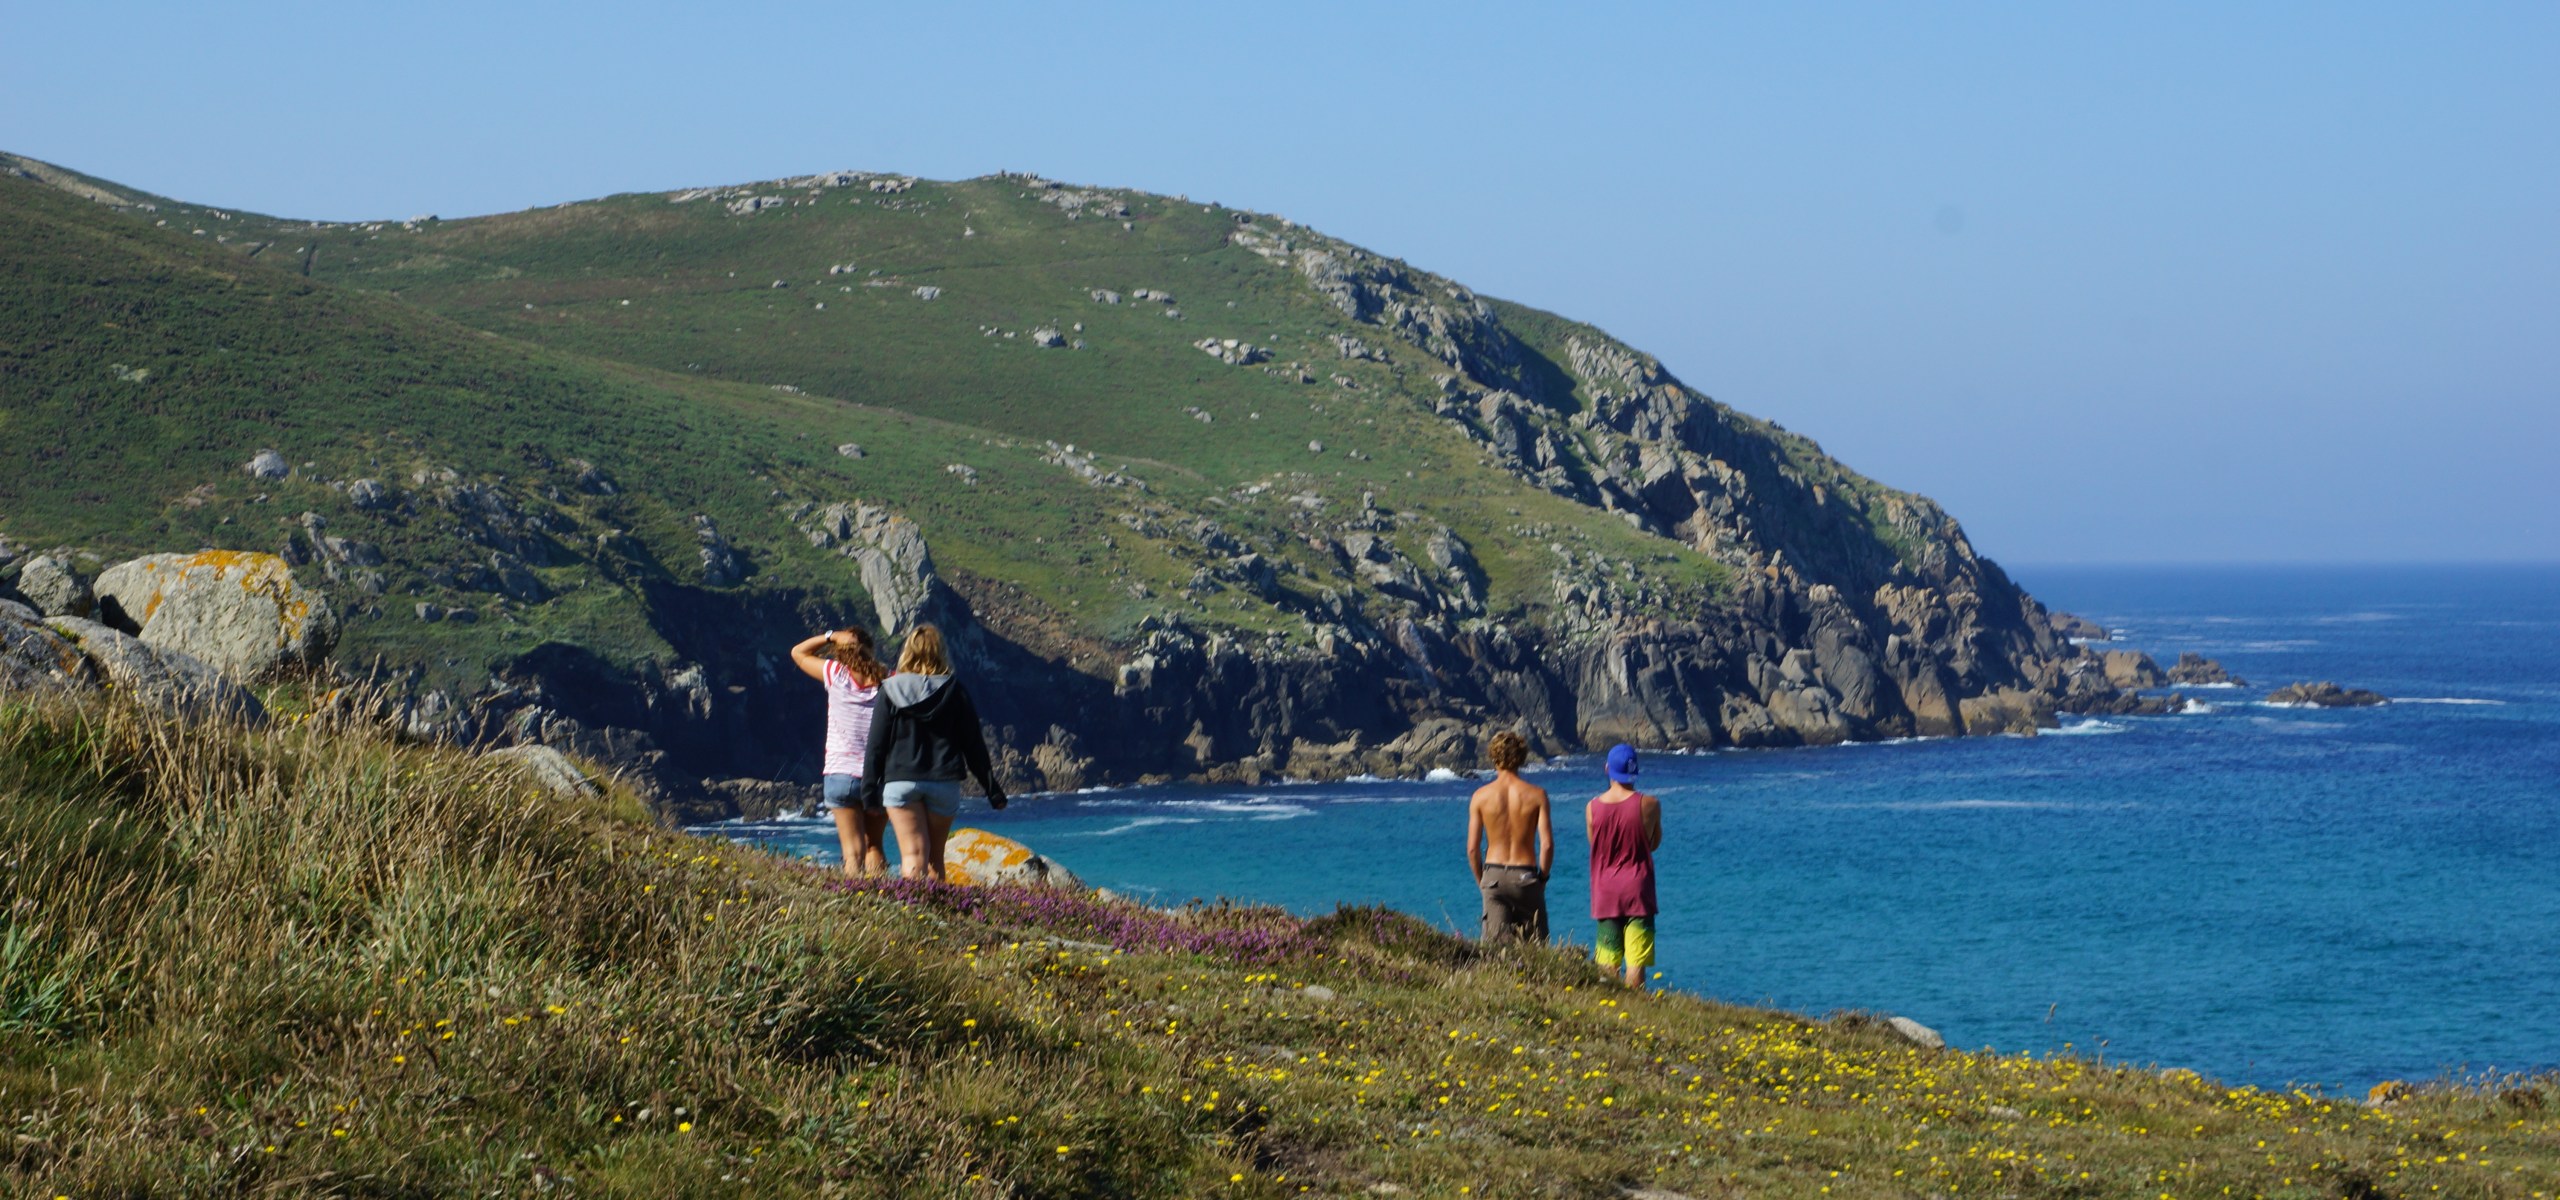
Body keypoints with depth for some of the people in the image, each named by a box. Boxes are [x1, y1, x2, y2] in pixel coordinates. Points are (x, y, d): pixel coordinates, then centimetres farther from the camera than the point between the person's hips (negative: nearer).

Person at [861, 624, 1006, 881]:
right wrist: (992, 788, 10)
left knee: (912, 855, -7)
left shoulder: (890, 690, -1)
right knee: (935, 857, 12)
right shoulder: (954, 691, 2)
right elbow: (973, 744, 4)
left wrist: (869, 789, 2)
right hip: (944, 782, 2)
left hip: (900, 781, -2)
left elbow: (876, 744, -2)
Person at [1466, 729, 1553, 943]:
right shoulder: (1536, 795, -5)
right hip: (1525, 876, -1)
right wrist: (1543, 877, 6)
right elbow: (1547, 844, -9)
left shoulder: (1481, 796, -3)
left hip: (1494, 876, 1)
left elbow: (1472, 848, -3)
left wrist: (1481, 881, 11)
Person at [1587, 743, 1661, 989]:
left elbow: (1595, 846, 9)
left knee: (1607, 964, 8)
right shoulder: (1648, 804, -8)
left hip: (1605, 892, 2)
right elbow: (1654, 843, 6)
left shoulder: (1592, 807, -3)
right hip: (1638, 888, -2)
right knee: (1636, 960, -2)